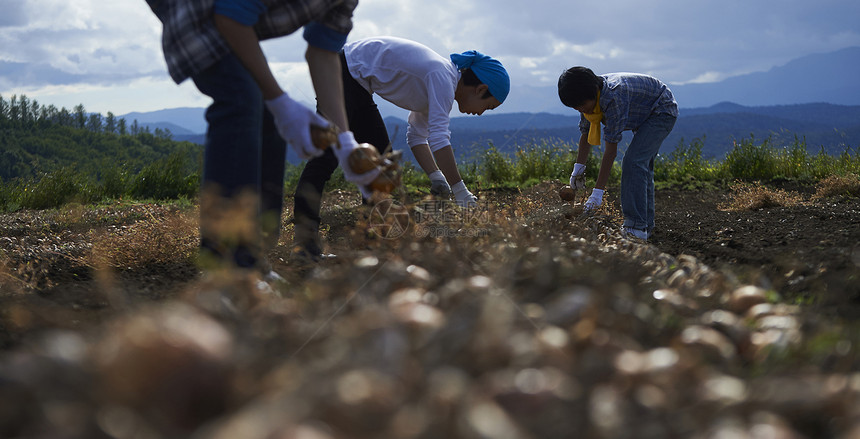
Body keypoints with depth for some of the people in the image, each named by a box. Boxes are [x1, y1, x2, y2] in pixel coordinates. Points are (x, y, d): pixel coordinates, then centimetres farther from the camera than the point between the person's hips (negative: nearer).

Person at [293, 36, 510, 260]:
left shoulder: (441, 82, 8)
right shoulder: (443, 78, -21)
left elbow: (417, 136, 12)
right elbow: (439, 137, -31)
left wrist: (436, 177, -1)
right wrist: (461, 193, -30)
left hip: (358, 86, 11)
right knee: (328, 155, -18)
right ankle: (305, 239, -22)